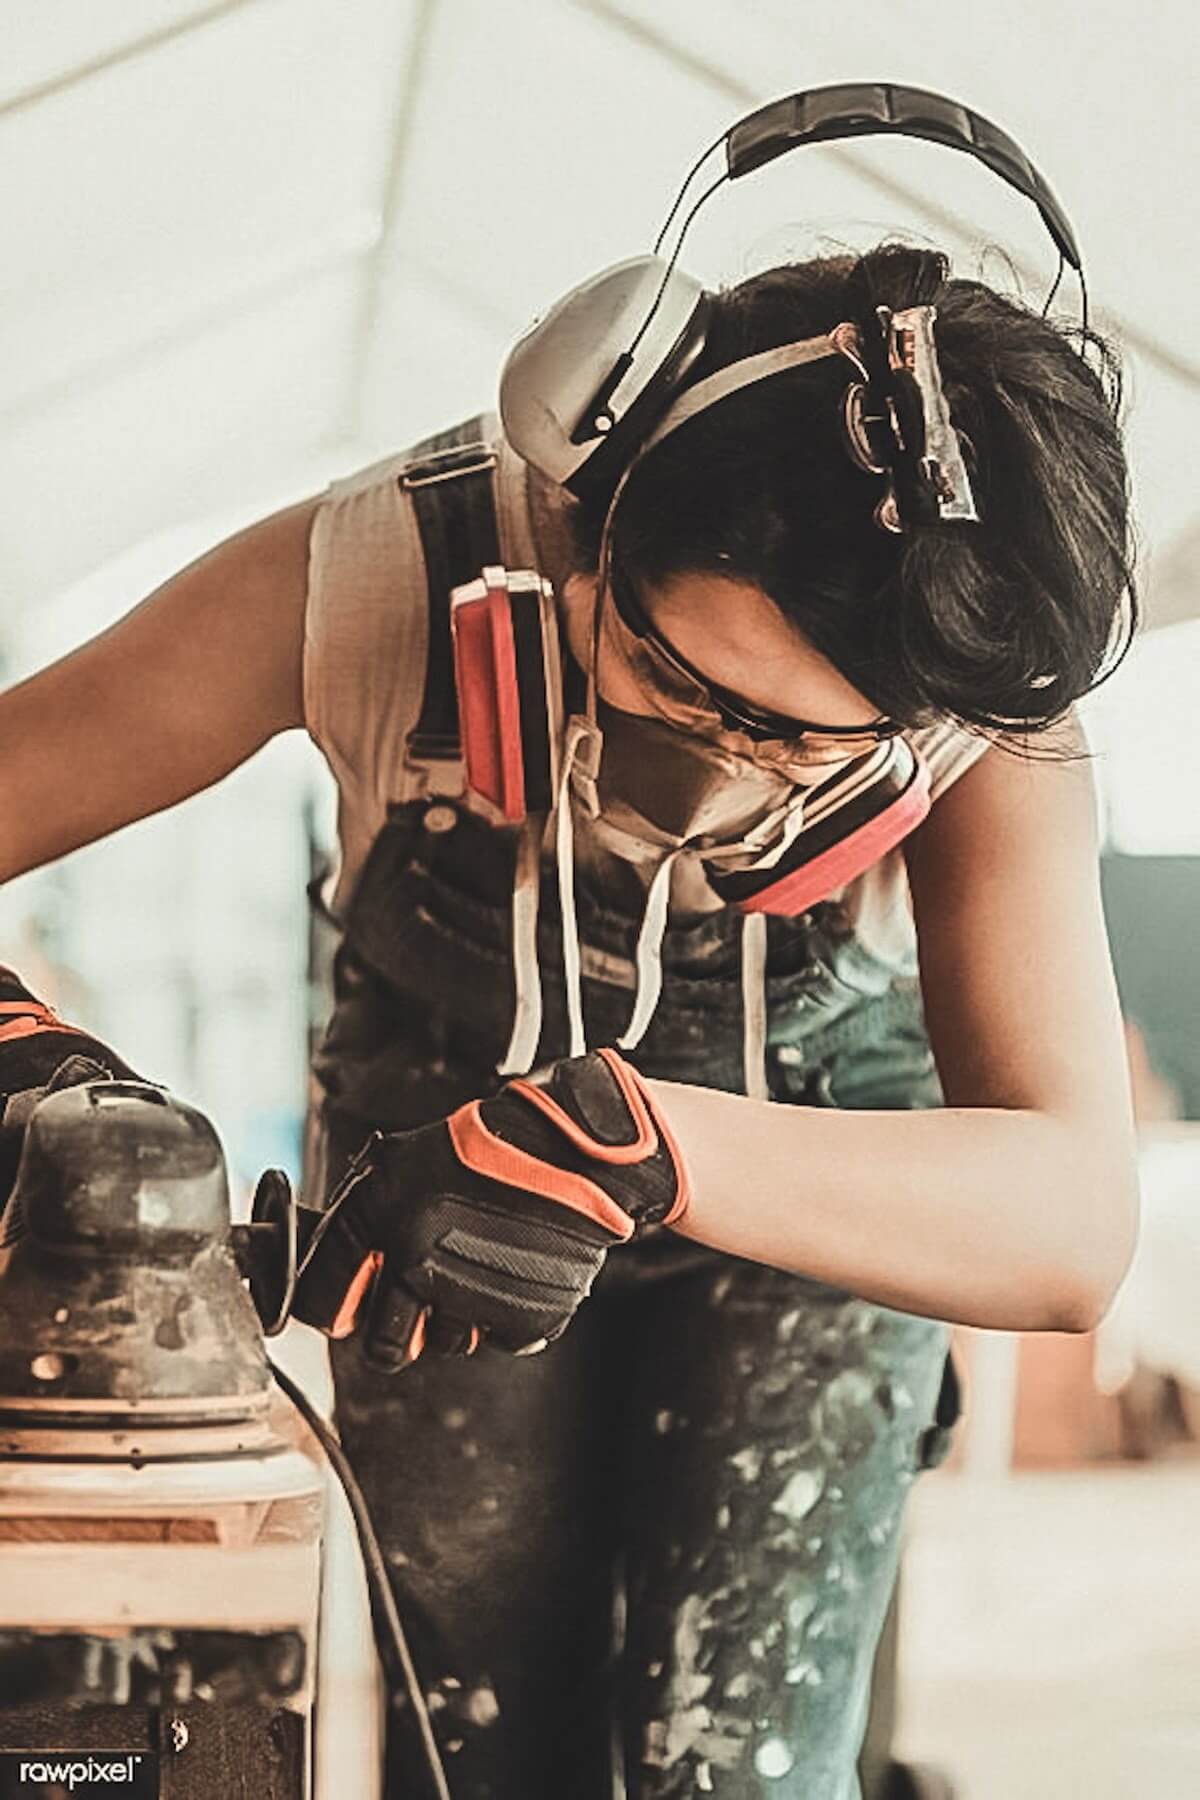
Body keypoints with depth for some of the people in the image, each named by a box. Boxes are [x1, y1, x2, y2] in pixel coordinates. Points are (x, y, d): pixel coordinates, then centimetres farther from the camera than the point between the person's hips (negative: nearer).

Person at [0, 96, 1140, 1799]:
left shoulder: (993, 736, -33)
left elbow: (1072, 1226, -42)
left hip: (822, 1130, 0)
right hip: (441, 1108, 1)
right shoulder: (372, 577, -33)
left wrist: (640, 1143, -56)